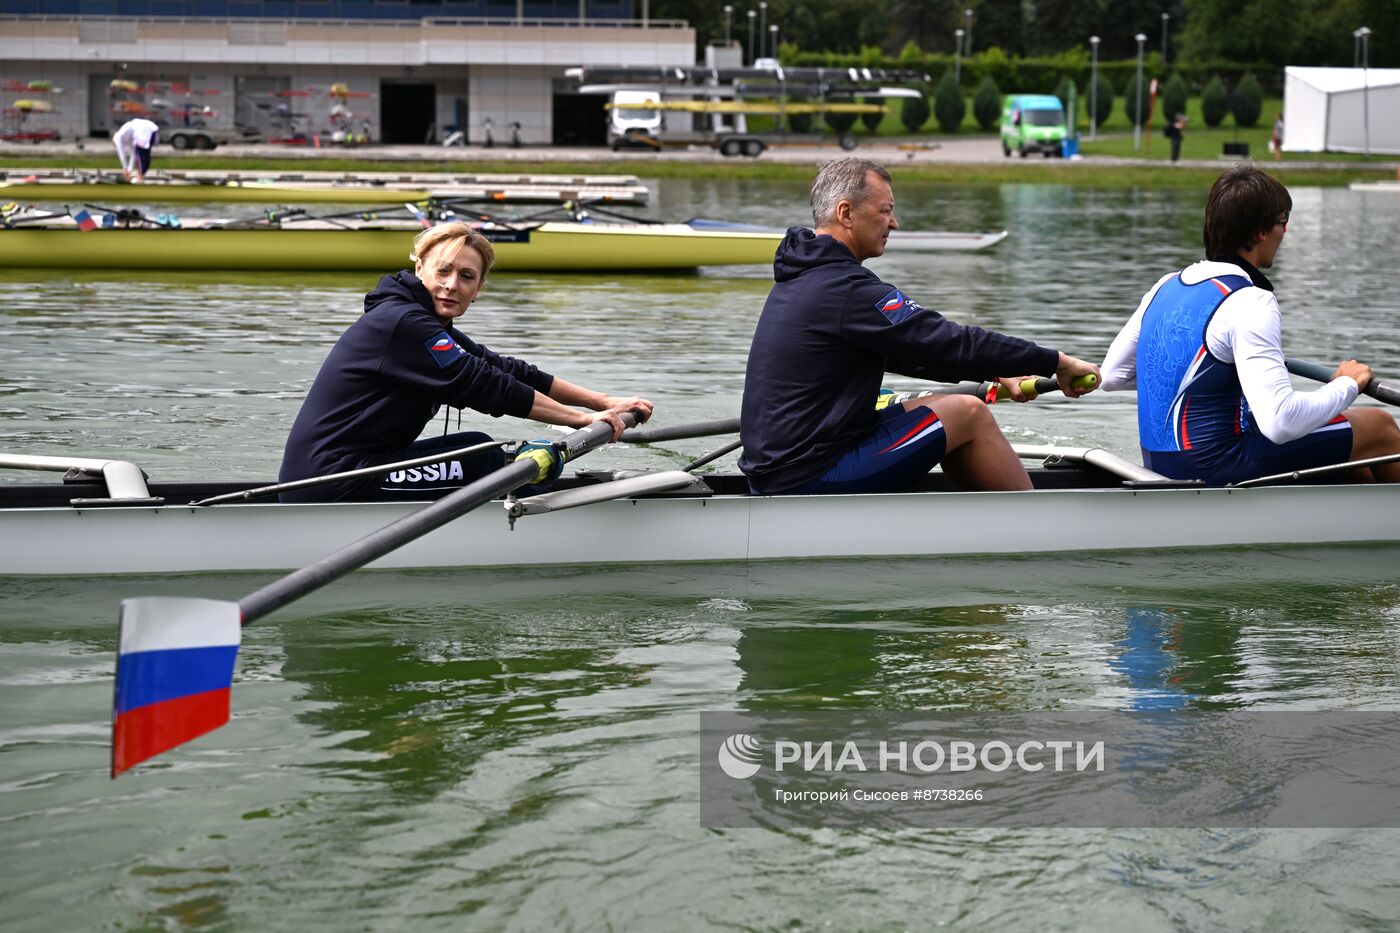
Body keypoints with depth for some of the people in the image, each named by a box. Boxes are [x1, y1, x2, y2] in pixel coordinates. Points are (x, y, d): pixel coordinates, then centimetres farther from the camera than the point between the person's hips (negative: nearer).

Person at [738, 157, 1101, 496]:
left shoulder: (802, 277, 14)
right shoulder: (844, 288, -18)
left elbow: (902, 350, 20)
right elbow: (951, 343, -18)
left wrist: (995, 375, 15)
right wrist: (1056, 362, -9)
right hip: (810, 480, -10)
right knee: (968, 414, -2)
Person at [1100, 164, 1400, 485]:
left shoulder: (1166, 287, 8)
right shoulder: (1250, 303, -18)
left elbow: (1111, 376, 16)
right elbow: (1279, 422, -26)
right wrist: (1346, 385, -9)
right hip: (1219, 468, -9)